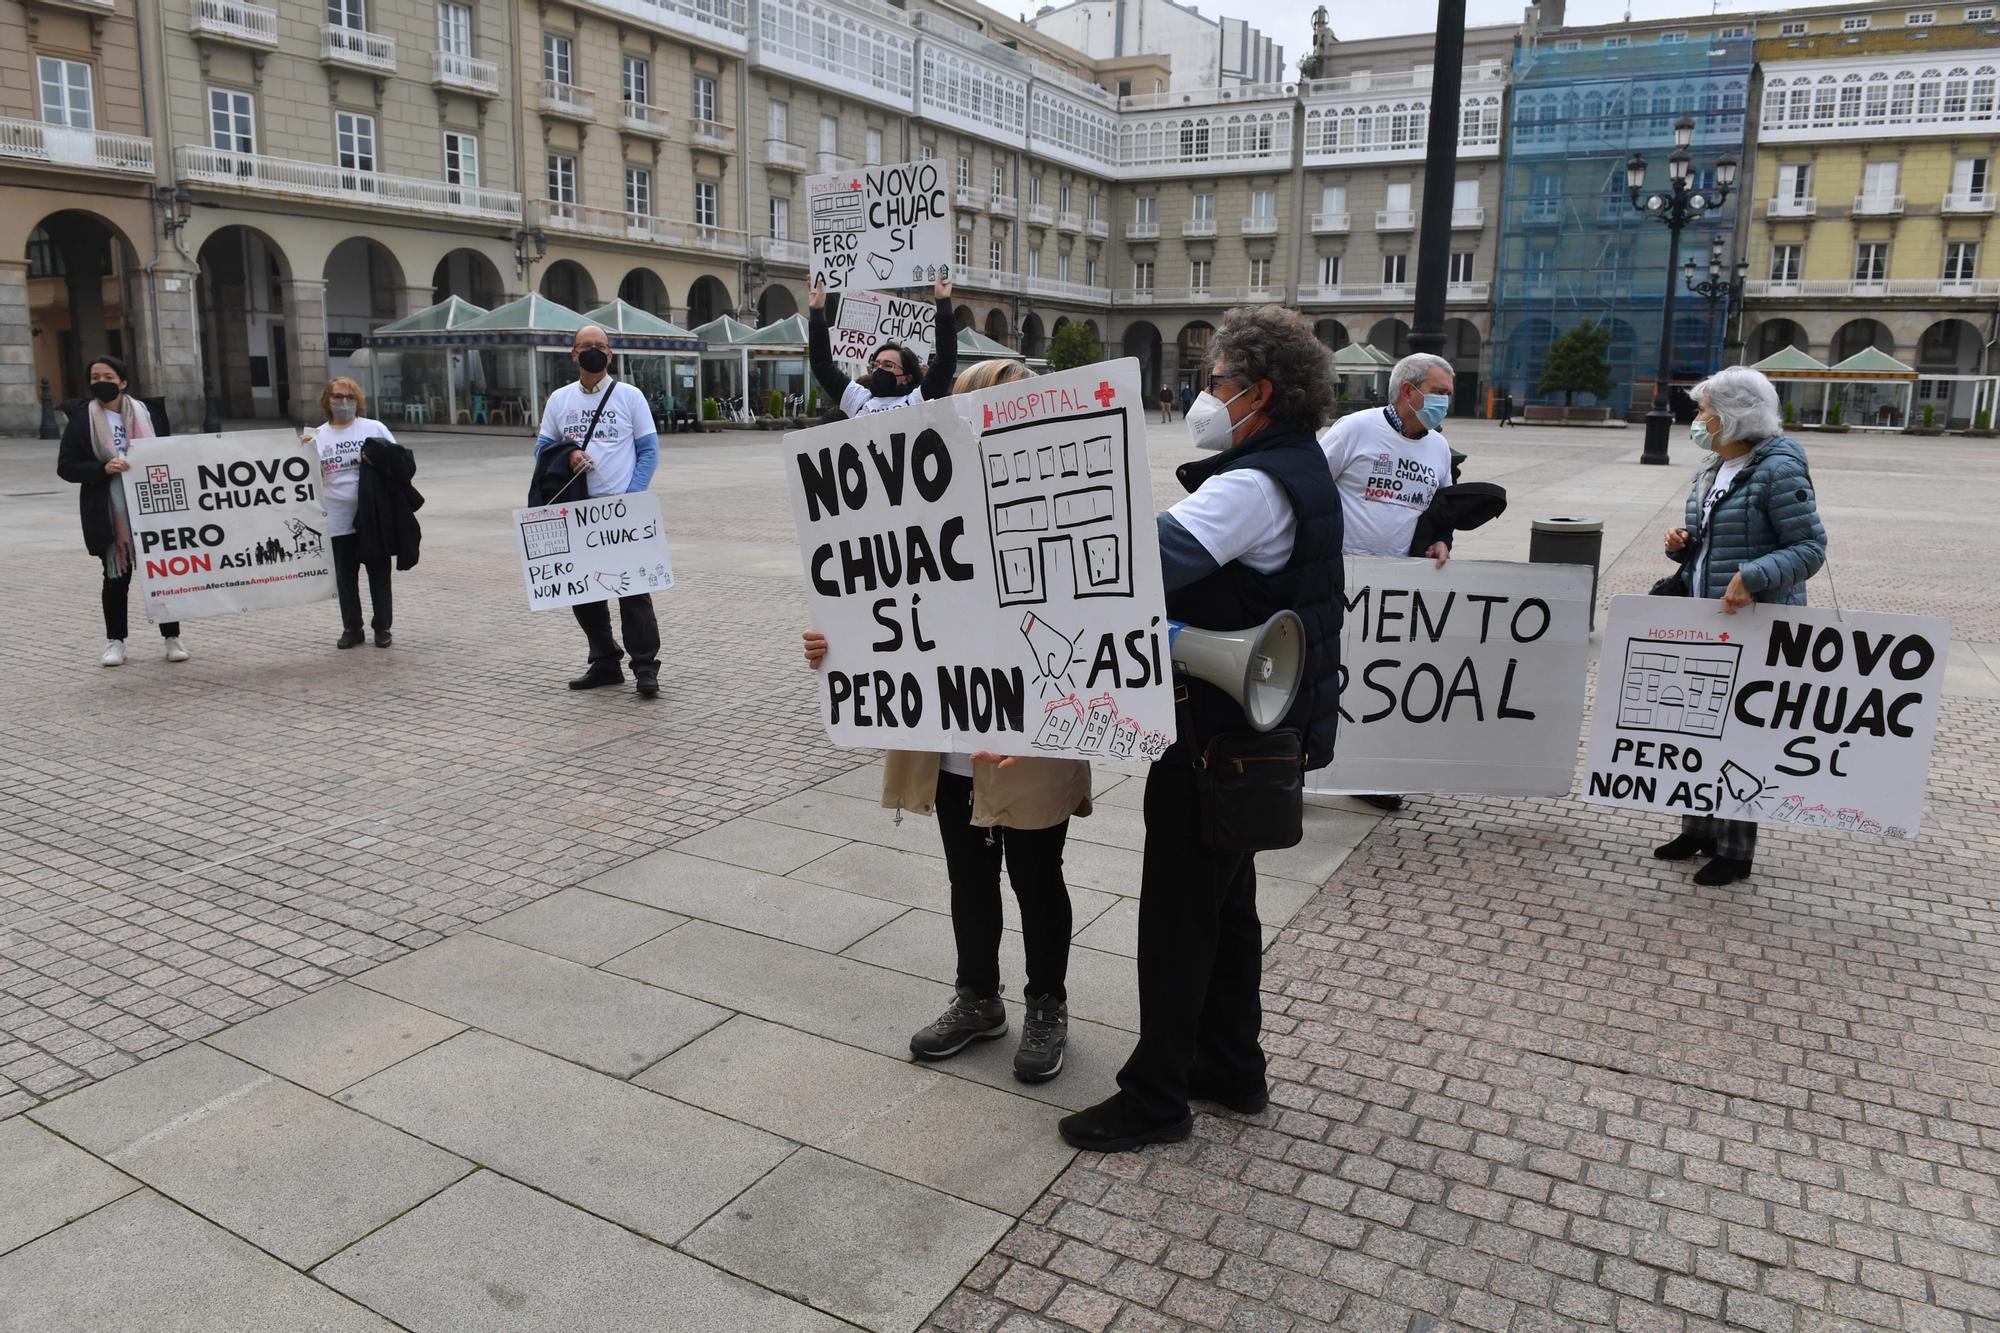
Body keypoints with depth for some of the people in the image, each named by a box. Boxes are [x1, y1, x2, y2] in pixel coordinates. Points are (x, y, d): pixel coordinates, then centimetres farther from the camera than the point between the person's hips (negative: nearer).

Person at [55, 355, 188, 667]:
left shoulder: (143, 413, 6)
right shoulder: (81, 420, 0)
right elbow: (65, 467, -2)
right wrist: (103, 469, -19)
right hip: (108, 513, -1)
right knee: (117, 576, 5)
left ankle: (172, 637, 11)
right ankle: (115, 641, 17)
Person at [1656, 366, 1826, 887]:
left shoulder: (1777, 470, -15)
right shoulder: (1713, 472, 11)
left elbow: (1810, 549, -16)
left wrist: (1753, 577, -30)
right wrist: (1684, 546, -1)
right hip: (1706, 623, 8)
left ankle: (1735, 849, 14)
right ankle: (1699, 829, 29)